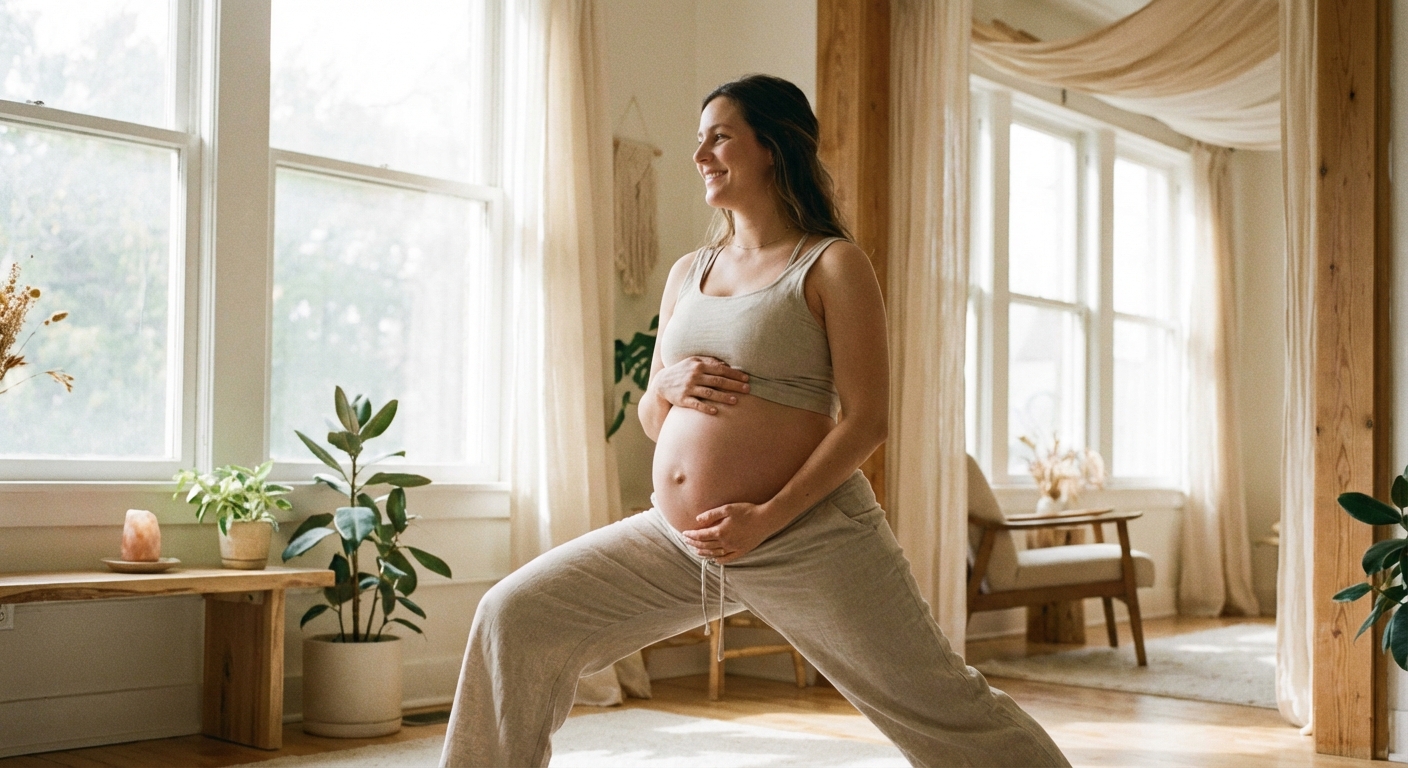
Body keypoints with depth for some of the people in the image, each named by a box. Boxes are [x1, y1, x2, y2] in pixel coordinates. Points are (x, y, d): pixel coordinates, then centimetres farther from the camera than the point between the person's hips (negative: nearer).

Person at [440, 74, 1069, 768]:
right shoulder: (688, 273, 15)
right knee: (514, 618, 0)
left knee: (944, 710, -1)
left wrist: (768, 518, -20)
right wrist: (666, 389, -4)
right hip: (677, 535, 6)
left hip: (807, 537, -6)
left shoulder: (832, 265, -3)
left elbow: (866, 420, -10)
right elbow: (652, 422, 20)